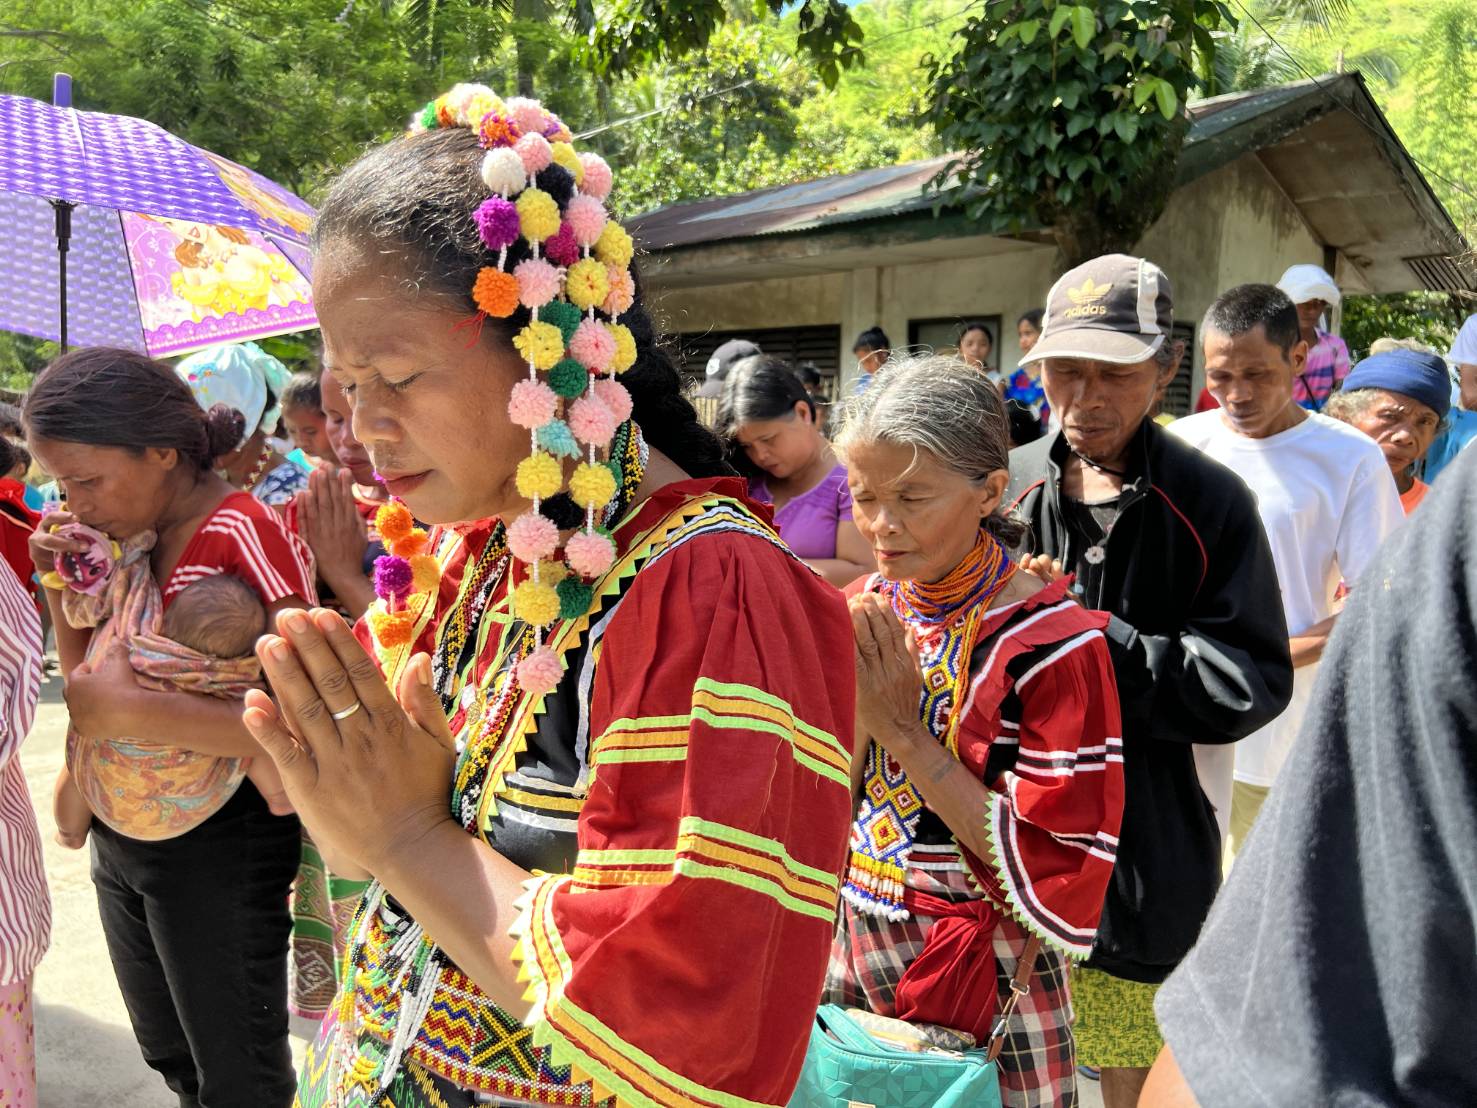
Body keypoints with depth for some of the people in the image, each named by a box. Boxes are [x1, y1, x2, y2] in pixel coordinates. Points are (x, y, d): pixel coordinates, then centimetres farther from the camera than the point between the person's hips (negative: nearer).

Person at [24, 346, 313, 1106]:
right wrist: (61, 586, -5)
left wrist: (133, 711, -31)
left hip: (219, 843, -8)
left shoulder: (243, 533, -22)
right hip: (120, 836, 8)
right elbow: (86, 689, 10)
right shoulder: (127, 534, 2)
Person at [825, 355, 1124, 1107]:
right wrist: (852, 707, -17)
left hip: (980, 985, -5)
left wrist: (905, 732, -24)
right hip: (850, 956, 5)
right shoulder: (863, 612, -2)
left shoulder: (1054, 643, -19)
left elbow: (1056, 872, -20)